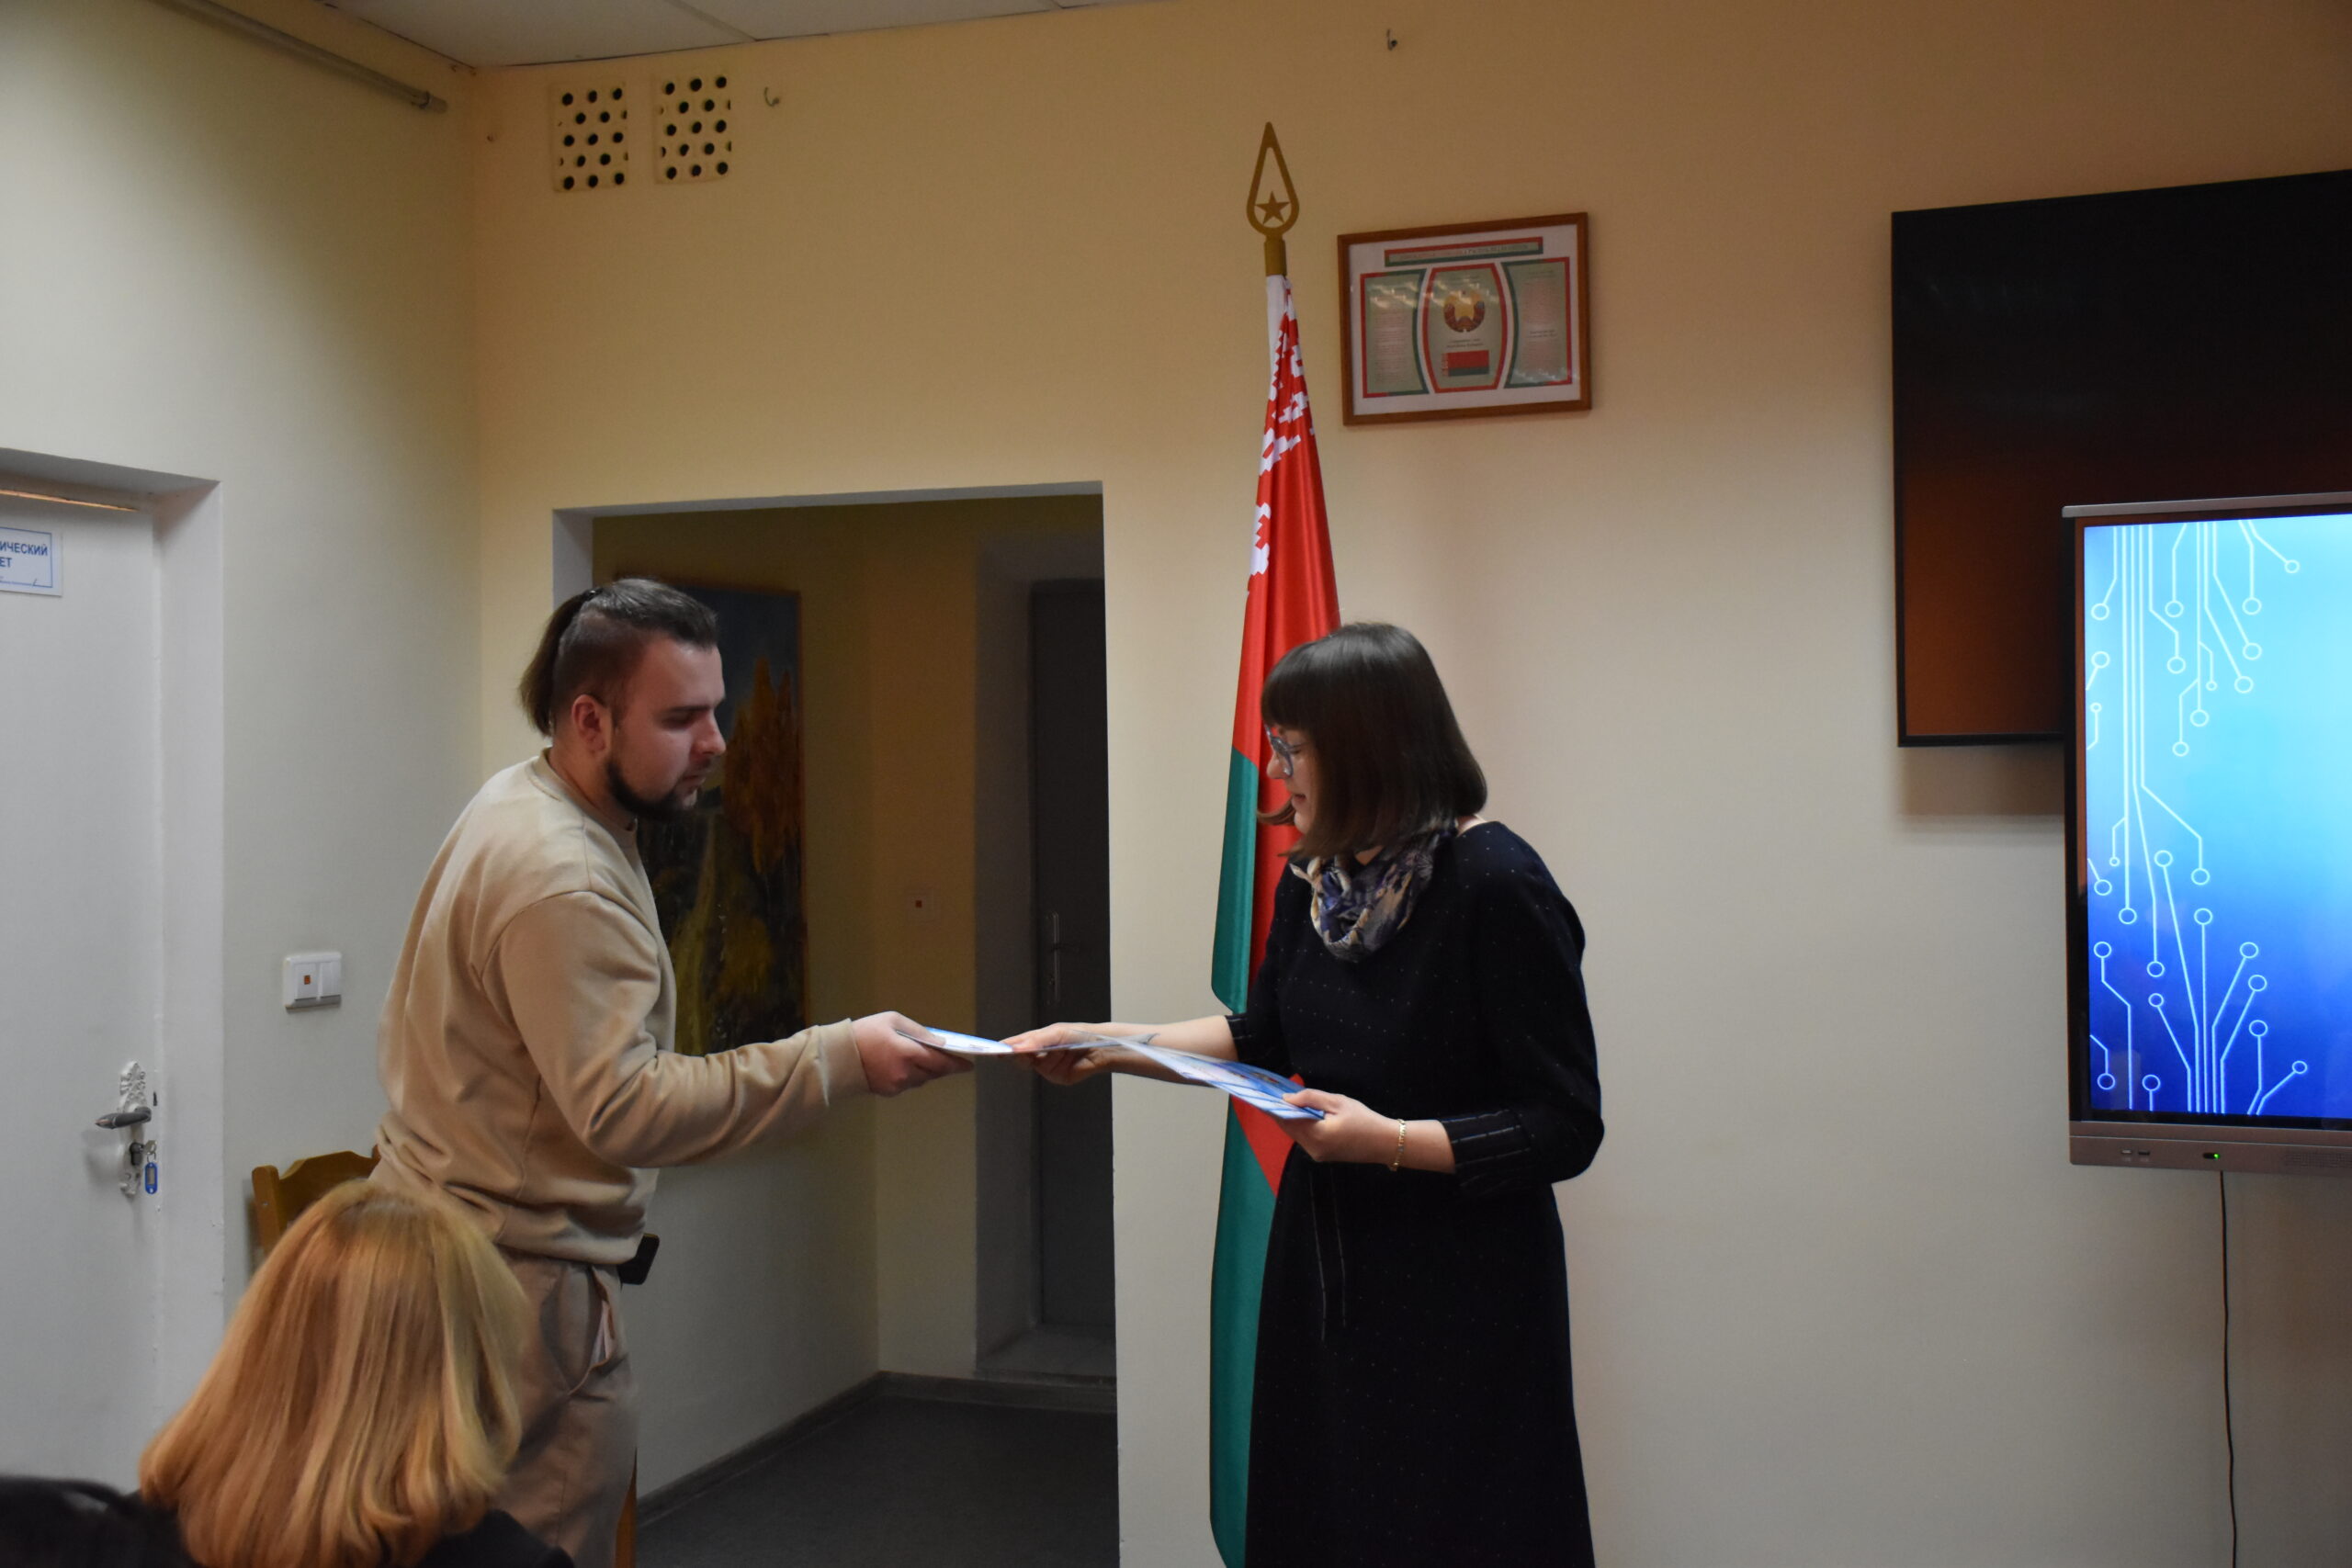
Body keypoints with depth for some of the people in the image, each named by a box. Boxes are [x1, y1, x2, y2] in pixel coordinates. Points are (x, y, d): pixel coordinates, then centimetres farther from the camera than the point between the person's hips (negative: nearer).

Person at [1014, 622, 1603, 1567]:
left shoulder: (1497, 887, -20)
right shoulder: (1314, 880, 3)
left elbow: (1565, 1127, -19)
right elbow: (1263, 1038, 15)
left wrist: (1392, 1141, -27)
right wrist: (1111, 1046, 7)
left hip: (1457, 1295, -7)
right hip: (1324, 1270, 7)